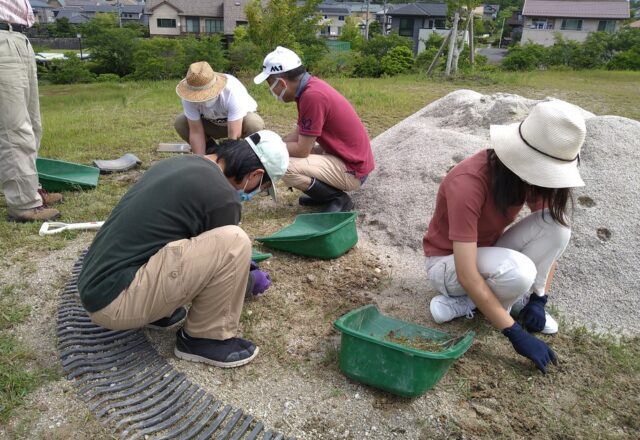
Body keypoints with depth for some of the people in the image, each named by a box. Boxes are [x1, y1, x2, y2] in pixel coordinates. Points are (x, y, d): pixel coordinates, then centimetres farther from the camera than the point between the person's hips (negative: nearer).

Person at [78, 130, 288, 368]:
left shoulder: (182, 163, 11)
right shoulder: (221, 196, -16)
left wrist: (243, 265, 38)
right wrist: (252, 281, 22)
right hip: (115, 299, -9)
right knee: (234, 243, -19)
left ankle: (155, 311, 16)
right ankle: (204, 338, 0)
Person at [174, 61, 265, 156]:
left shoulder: (232, 92, -39)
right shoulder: (189, 97, -28)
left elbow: (234, 136, -40)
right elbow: (196, 132, -23)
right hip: (213, 123, 3)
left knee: (255, 125, -37)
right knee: (180, 123, -18)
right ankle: (214, 153, 0)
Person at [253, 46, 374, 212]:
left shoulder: (312, 96, -26)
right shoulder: (310, 86, 3)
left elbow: (302, 150, -22)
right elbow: (299, 133, 11)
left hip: (352, 169, -9)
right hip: (347, 156, 9)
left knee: (286, 167, -22)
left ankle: (339, 199, -6)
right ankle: (325, 193, 14)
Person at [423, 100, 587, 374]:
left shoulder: (531, 175, -14)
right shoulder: (468, 183, -35)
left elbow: (550, 236, -3)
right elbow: (467, 276, -35)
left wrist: (539, 298, -12)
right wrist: (516, 334, -32)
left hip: (489, 253, 6)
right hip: (448, 262, -6)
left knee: (557, 222, -19)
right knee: (519, 271, -36)